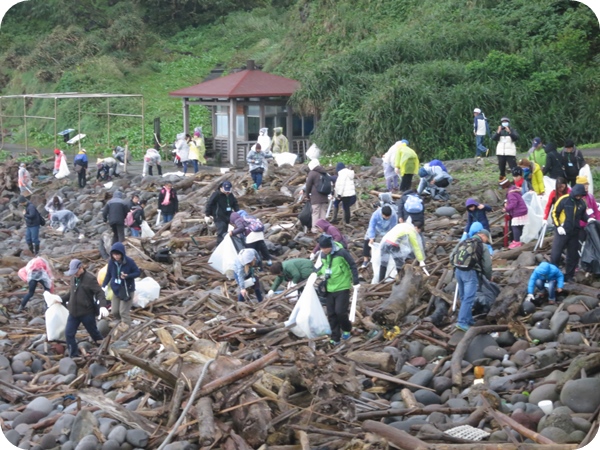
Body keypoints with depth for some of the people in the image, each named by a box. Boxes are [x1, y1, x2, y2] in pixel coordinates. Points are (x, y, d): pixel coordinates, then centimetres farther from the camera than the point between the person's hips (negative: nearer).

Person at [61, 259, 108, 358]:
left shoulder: (90, 279, -14)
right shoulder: (74, 278, 8)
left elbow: (99, 293, -20)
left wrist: (102, 306, -35)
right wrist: (61, 299, 16)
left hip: (87, 313, -6)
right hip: (73, 312, 6)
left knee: (94, 333, 9)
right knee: (69, 334, 2)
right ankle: (74, 355, 13)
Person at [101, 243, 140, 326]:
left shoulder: (129, 262, -21)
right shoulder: (111, 261, -10)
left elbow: (138, 272, -10)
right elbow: (108, 274, 4)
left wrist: (128, 276, -28)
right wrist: (103, 285, -5)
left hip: (127, 290, -5)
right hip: (116, 290, 5)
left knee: (124, 312, -5)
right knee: (115, 312, 11)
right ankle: (122, 323, 37)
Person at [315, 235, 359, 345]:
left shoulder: (341, 253, -17)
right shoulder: (323, 254, 1)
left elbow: (352, 266, -9)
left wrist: (355, 282, -10)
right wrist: (317, 273, 7)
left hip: (342, 288, -6)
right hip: (329, 289, 6)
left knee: (340, 311, -11)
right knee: (331, 314, 5)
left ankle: (347, 330, 16)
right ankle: (335, 338, 14)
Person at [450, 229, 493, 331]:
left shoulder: (462, 242, 15)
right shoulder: (482, 246, 1)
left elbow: (451, 256, 13)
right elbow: (487, 264, 3)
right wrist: (489, 277, 20)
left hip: (458, 271, 6)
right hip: (470, 273, -6)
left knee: (463, 297, 16)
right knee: (468, 299, -7)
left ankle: (468, 320, 23)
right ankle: (462, 322, -14)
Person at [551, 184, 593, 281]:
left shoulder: (582, 203, 1)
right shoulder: (563, 200, -12)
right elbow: (554, 213, -7)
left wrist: (588, 219, -2)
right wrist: (558, 226, -14)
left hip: (575, 232, 5)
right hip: (562, 231, -5)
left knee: (573, 255, 9)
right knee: (556, 254, -4)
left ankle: (569, 276, 19)